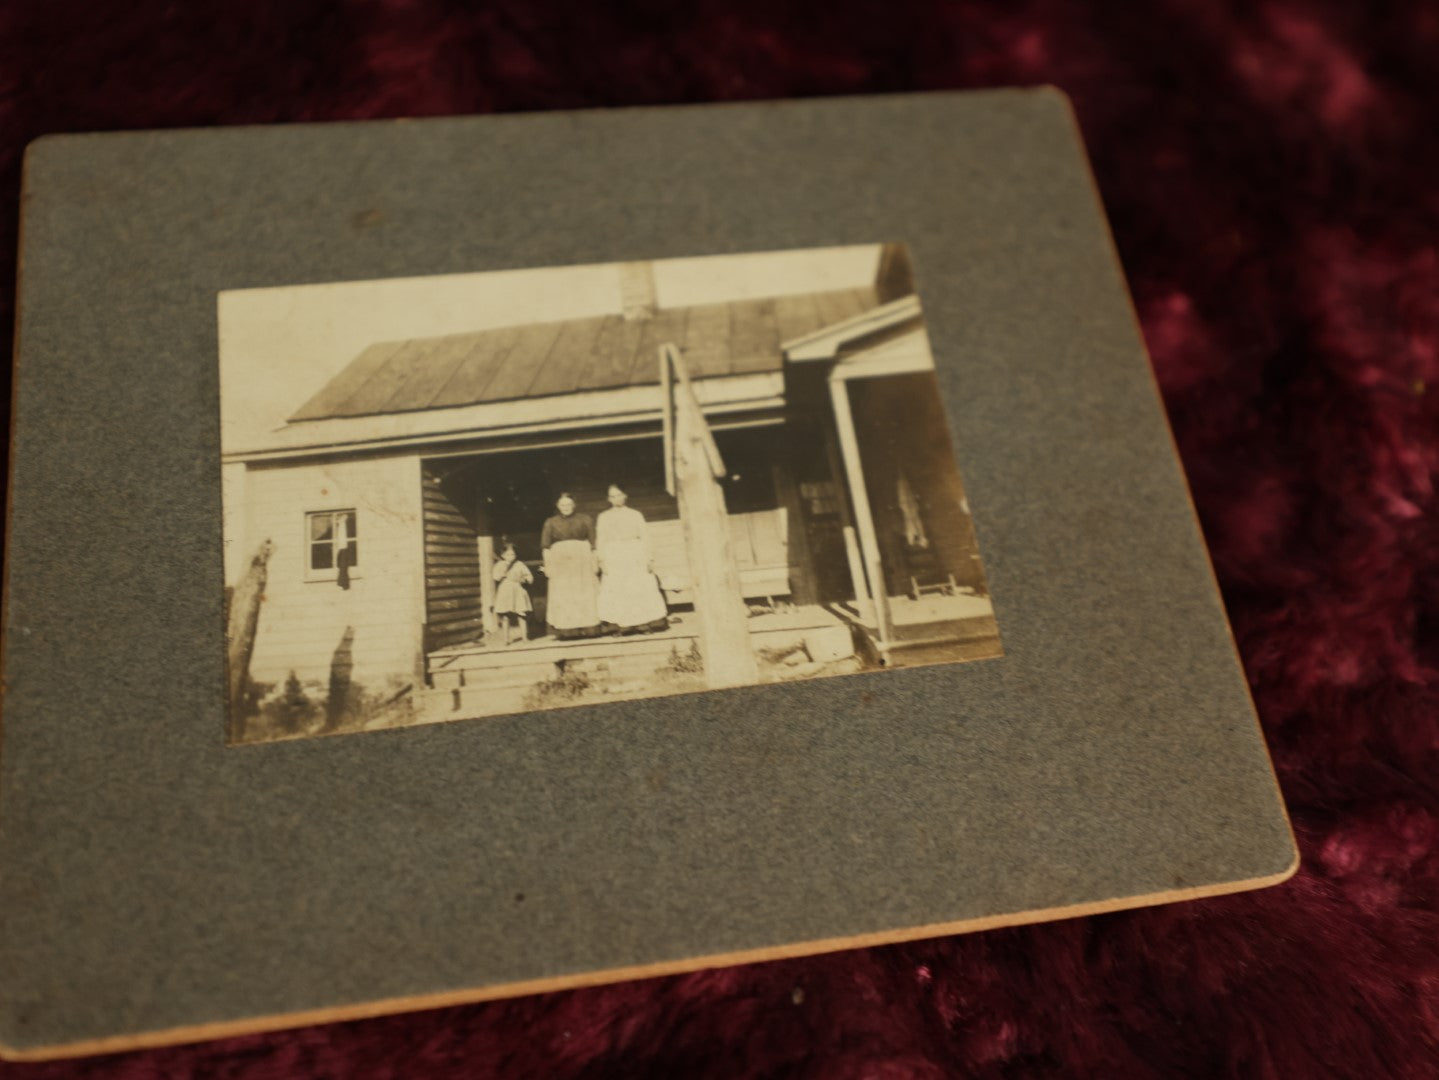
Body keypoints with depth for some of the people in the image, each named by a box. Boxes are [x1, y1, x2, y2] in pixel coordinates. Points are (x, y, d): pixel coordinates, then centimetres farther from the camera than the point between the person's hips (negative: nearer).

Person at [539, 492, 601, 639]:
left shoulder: (585, 520, 10)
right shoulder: (551, 522, 12)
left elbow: (593, 543, 8)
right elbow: (545, 546, 5)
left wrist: (594, 562, 0)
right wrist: (547, 563, -7)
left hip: (581, 560, 0)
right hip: (560, 561, 0)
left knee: (584, 593, -3)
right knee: (561, 595, -6)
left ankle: (586, 627, -1)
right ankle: (565, 629, -9)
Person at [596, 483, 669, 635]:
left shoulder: (635, 515, 10)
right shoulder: (604, 517, 10)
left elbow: (644, 537, 7)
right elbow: (600, 541, 5)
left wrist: (648, 558, -2)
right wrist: (602, 560, -6)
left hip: (635, 557, 0)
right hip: (613, 559, 0)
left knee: (641, 588, -5)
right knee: (614, 591, -7)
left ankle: (645, 623, -2)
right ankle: (617, 625, -5)